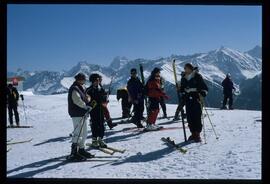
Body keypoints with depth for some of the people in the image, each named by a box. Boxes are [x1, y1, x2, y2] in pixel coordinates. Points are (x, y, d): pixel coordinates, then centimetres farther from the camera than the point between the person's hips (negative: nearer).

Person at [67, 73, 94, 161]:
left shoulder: (81, 88, 17)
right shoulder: (74, 89, -14)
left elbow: (85, 97, 19)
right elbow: (77, 100, -25)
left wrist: (87, 98, -3)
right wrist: (86, 106, -27)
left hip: (83, 113, 10)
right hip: (77, 114, -10)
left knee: (84, 133, 18)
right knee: (78, 133, -10)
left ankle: (81, 150, 29)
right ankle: (73, 153, -5)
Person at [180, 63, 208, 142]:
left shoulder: (197, 76, -3)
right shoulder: (184, 78, 12)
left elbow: (205, 88, -2)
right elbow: (182, 90, 23)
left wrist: (203, 93, -19)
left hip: (196, 99, -4)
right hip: (188, 100, 5)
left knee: (197, 117, -6)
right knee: (190, 118, 3)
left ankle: (197, 134, 4)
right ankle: (193, 133, 16)